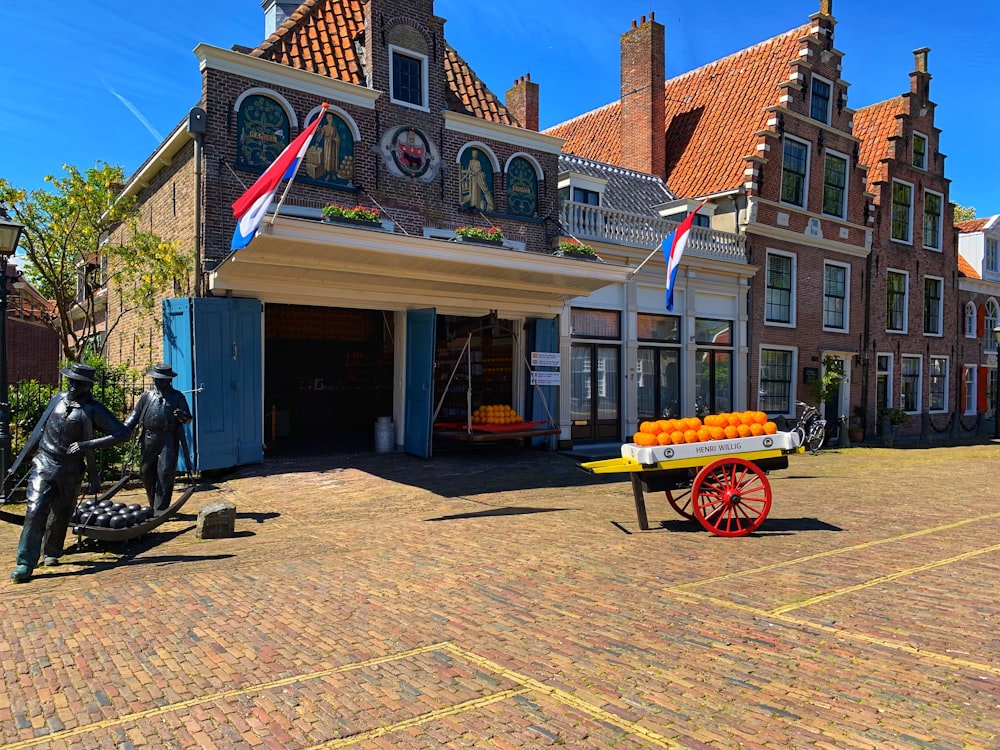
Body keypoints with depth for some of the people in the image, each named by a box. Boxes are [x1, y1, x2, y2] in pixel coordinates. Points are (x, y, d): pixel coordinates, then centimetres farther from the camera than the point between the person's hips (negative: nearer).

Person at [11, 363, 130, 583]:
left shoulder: (93, 409, -9)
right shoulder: (58, 399, 3)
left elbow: (122, 433, -15)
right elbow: (41, 427, 18)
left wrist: (88, 444, -22)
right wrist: (27, 453, 23)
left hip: (70, 471, -1)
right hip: (44, 464, 1)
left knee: (61, 515, 13)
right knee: (35, 511, -9)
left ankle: (52, 553, 34)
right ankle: (25, 564, -6)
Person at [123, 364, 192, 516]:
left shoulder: (177, 396, 7)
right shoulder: (147, 396, 15)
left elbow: (188, 419, 7)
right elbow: (135, 415, 15)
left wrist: (182, 417, -17)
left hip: (168, 440, -4)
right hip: (148, 439, 4)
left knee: (165, 473, -8)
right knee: (146, 473, 9)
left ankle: (160, 509, -3)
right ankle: (153, 506, 26)